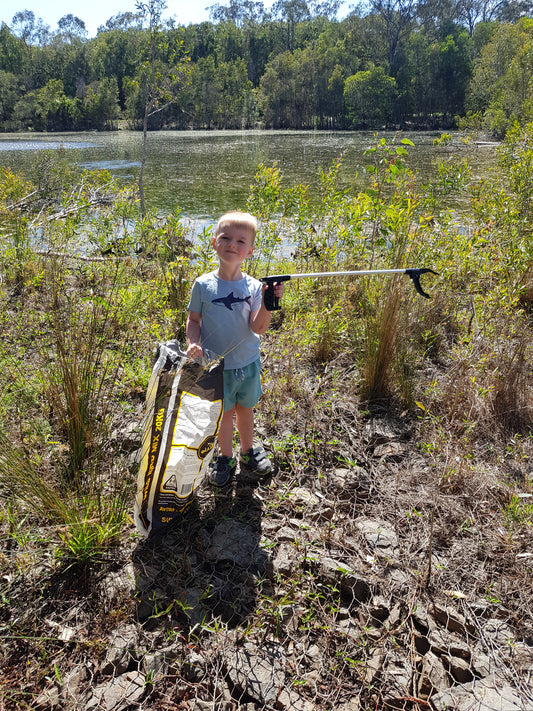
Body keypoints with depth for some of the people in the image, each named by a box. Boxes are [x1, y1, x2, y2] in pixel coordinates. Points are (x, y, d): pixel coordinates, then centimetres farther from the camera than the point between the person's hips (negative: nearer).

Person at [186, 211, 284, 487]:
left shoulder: (253, 287, -9)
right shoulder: (203, 284, -11)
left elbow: (258, 328, -16)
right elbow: (193, 320, -1)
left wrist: (267, 303, -32)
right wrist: (193, 343, -19)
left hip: (248, 363, 2)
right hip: (217, 365, -1)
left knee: (245, 409, 19)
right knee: (224, 412, 13)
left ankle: (247, 452, 44)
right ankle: (225, 457, 38)